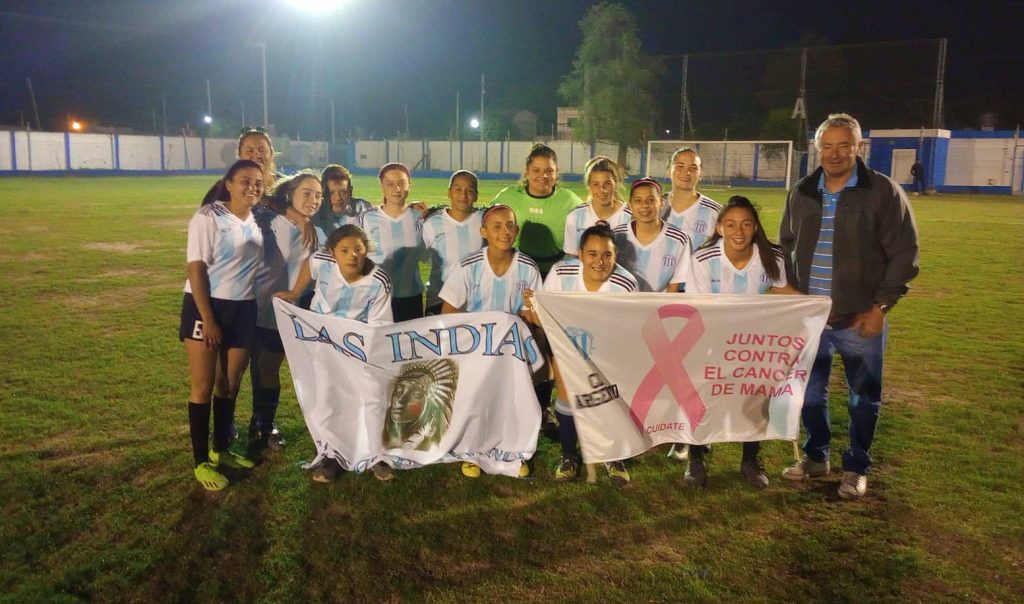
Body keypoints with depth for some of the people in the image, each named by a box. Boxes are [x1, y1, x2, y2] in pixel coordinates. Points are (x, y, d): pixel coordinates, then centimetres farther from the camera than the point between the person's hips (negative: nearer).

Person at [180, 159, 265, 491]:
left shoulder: (257, 220, 5)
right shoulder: (208, 217, -12)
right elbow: (196, 269, -15)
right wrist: (208, 319, -18)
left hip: (243, 309, 6)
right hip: (206, 306, -6)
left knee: (230, 384, 15)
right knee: (204, 387, 2)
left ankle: (221, 451, 31)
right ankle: (201, 462, 13)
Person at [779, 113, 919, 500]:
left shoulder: (884, 192, -7)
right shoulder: (802, 193, 6)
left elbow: (904, 255, -7)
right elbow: (786, 247, 16)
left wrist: (880, 307, -13)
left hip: (860, 319, -3)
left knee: (863, 398, 9)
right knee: (810, 392, 13)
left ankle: (856, 468, 25)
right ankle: (816, 456, 32)